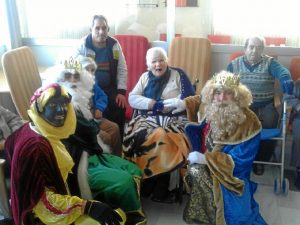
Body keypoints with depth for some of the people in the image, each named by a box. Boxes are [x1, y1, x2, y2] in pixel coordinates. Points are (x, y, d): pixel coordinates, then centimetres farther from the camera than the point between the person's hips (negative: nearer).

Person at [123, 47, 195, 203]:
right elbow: (132, 99, 7)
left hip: (172, 121, -3)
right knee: (137, 135, -29)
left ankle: (160, 190, -18)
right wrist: (154, 104, -10)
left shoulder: (178, 75, 7)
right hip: (147, 119, 3)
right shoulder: (145, 77, 17)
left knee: (164, 138, -34)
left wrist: (155, 104, -6)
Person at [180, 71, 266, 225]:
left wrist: (205, 159, -22)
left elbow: (239, 162, -19)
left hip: (231, 176, -5)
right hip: (206, 166, 5)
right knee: (193, 171, -22)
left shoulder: (248, 122, -17)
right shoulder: (213, 112, -2)